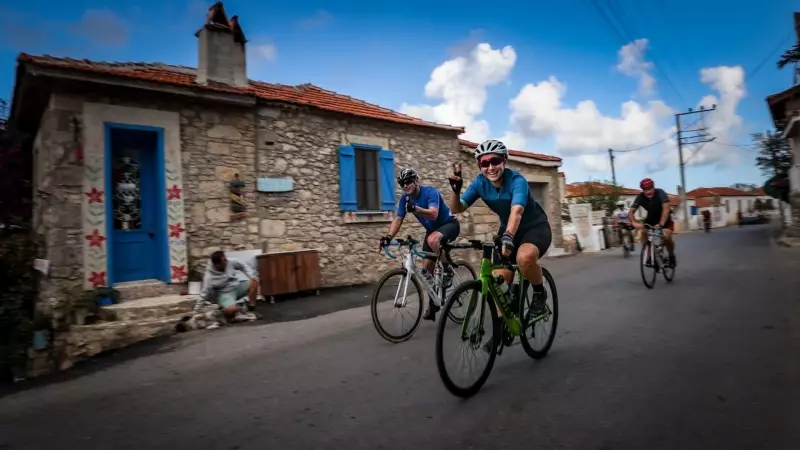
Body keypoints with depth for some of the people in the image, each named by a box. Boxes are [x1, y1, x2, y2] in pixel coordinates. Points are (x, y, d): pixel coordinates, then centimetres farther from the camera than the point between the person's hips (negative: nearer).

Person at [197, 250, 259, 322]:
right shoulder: (209, 277, -22)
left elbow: (243, 266, 5)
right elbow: (204, 295, -16)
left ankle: (251, 307, -11)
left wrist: (251, 275, -8)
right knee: (231, 310, -37)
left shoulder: (230, 262, -12)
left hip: (236, 287, 6)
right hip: (225, 293, -6)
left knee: (254, 281, -18)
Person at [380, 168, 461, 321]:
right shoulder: (405, 198, -7)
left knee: (432, 240, -40)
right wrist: (389, 236, -27)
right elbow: (398, 220, -10)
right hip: (432, 229, 7)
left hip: (449, 224, -7)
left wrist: (415, 208, -57)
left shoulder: (431, 192, -25)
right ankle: (433, 304, 16)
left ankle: (447, 269, -14)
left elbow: (433, 214, -40)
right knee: (427, 267, 1)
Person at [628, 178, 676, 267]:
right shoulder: (640, 197, -21)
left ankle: (671, 255, 3)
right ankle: (649, 256, -8)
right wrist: (634, 223, -49)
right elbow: (631, 212, -28)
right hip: (651, 219, 3)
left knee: (666, 236, -26)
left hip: (664, 219, -3)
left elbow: (666, 208, -39)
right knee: (642, 234, -24)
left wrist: (661, 224, -52)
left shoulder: (660, 193, -28)